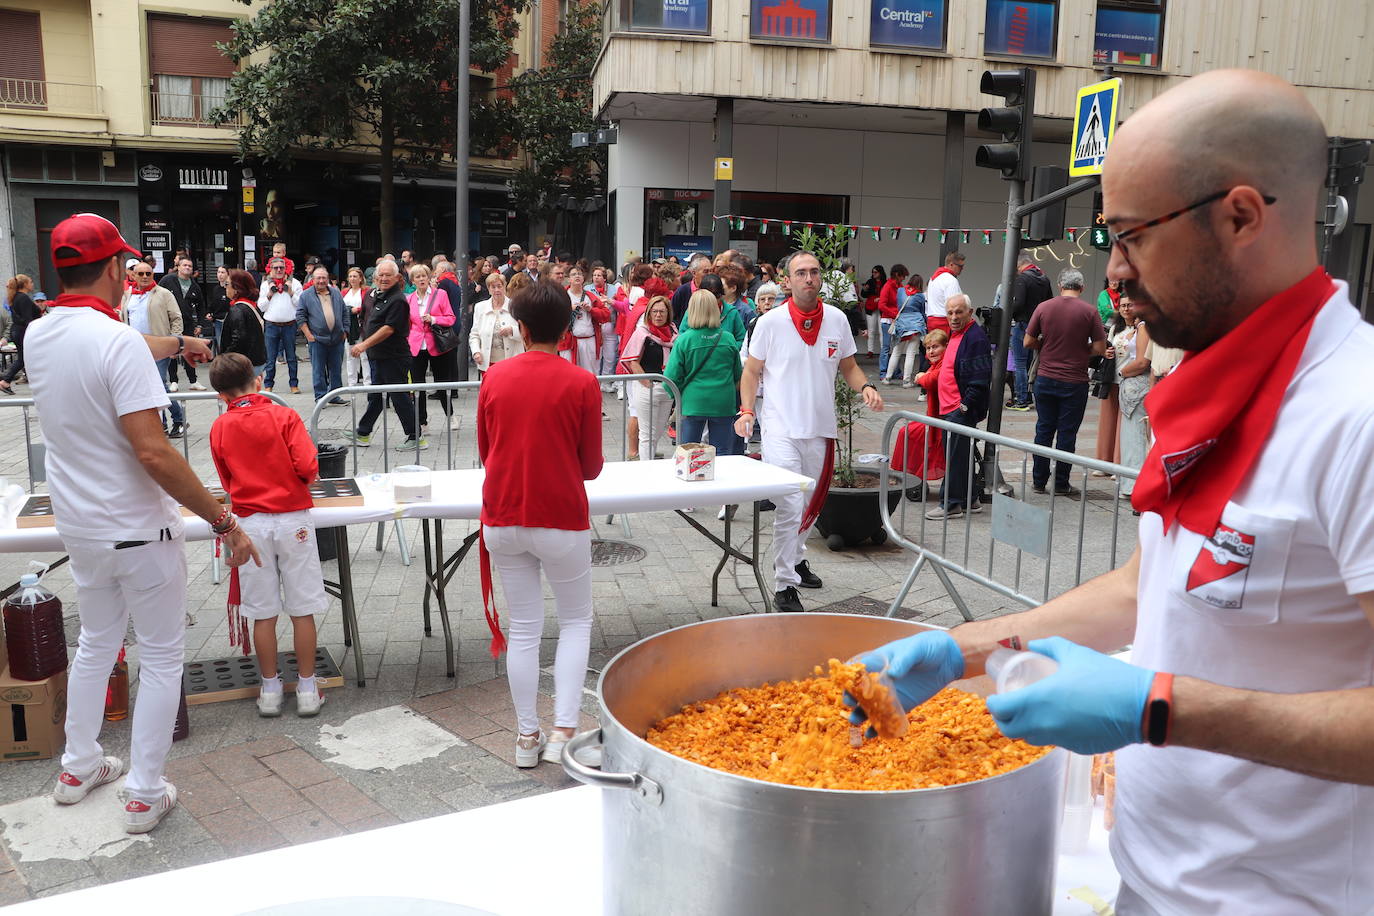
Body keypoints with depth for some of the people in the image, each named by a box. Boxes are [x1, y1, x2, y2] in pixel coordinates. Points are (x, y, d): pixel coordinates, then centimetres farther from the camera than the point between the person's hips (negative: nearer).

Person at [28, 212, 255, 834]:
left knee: (95, 643, 26)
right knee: (160, 658, 7)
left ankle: (79, 767, 38)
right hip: (139, 531, -7)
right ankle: (144, 794, 15)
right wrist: (224, 521, -22)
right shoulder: (118, 340, -22)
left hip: (79, 528, 8)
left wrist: (175, 345, 41)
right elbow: (153, 452, -28)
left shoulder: (38, 337, 2)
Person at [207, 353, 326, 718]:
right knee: (302, 609, 6)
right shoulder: (284, 416, -5)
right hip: (292, 519, -2)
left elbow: (227, 481, 13)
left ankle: (270, 690, 18)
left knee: (262, 613, 9)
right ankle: (307, 689, 13)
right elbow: (308, 466, -13)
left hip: (251, 523, 2)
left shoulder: (219, 428, 3)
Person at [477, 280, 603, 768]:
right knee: (576, 621, 14)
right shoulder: (582, 383, -10)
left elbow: (485, 453, 9)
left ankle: (527, 737, 20)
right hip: (561, 520, -3)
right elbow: (591, 466, -4)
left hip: (503, 519, 3)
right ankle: (564, 731, 5)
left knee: (523, 628, 14)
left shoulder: (494, 378, -1)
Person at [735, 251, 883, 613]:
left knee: (812, 505, 19)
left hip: (821, 428, 4)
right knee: (790, 507, -11)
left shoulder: (837, 320, 3)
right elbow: (752, 370, 2)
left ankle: (794, 557, 43)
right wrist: (746, 410, -11)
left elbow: (848, 366, 13)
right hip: (782, 429, -4)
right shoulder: (770, 322, -5)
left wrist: (865, 387, -7)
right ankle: (784, 586, 0)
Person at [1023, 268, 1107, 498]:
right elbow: (1100, 348, -7)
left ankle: (1039, 480, 17)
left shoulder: (1044, 307, -2)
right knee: (1067, 432, 5)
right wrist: (1080, 349, 11)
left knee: (1044, 429, 11)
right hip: (1074, 382, -2)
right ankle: (1061, 484, 10)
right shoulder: (1089, 311, -7)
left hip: (1045, 379, 2)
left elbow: (1028, 342, 2)